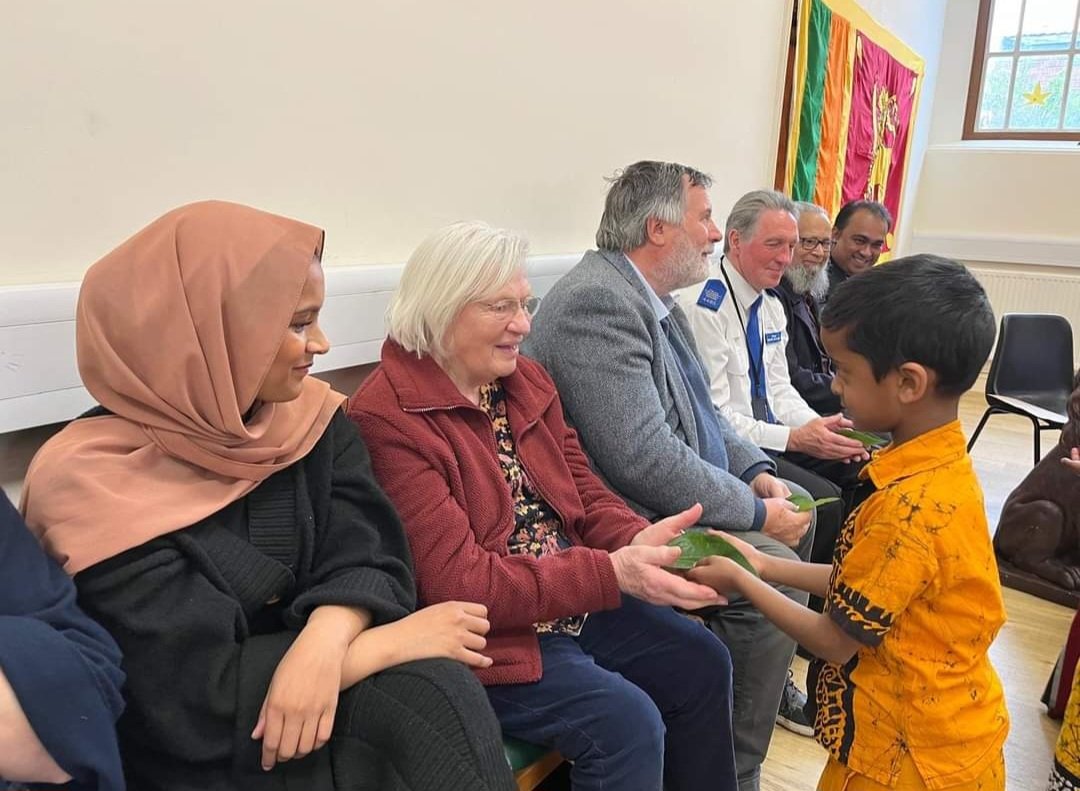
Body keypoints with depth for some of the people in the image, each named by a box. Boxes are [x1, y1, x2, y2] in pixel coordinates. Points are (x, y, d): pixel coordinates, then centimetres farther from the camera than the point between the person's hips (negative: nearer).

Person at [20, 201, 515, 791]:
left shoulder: (310, 417, -1)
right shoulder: (92, 480, -17)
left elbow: (365, 561, -7)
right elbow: (198, 698, -21)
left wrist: (322, 644, -28)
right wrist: (398, 640, -21)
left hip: (311, 669, 5)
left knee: (437, 696, -24)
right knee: (432, 698, -25)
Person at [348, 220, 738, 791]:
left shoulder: (527, 381, 5)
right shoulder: (386, 420, -21)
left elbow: (583, 492, 6)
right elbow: (457, 582, -25)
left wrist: (635, 539, -17)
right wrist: (612, 573, -29)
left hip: (573, 602, 8)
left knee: (701, 663, 7)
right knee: (627, 721, -20)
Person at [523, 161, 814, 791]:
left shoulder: (654, 297, 9)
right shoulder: (598, 302, -24)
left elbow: (699, 409, 17)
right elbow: (645, 461, -29)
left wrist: (755, 470, 2)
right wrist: (756, 512, -18)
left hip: (679, 496, 11)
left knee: (799, 520, 16)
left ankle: (774, 683, 35)